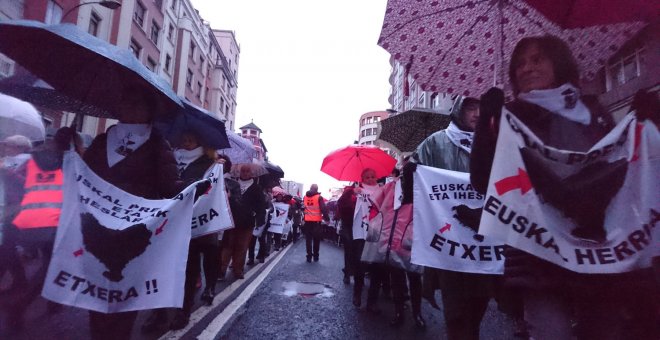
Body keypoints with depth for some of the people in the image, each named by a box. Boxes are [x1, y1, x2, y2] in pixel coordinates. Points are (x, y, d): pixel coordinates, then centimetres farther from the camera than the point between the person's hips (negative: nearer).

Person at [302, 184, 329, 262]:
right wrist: (327, 218, -2)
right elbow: (323, 209, -11)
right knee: (316, 239, 10)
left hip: (307, 221, 3)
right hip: (316, 221, -3)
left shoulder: (305, 197, 6)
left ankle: (309, 256, 6)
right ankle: (315, 256, 15)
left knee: (308, 239, 8)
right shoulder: (319, 197, -7)